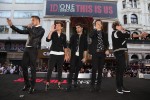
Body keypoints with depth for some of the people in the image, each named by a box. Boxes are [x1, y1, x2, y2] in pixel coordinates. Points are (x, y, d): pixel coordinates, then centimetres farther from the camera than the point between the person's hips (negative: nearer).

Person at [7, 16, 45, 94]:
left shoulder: (41, 30, 0)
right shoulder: (31, 29, 18)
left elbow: (35, 35, -18)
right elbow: (21, 31, 18)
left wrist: (29, 27, -9)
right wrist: (11, 25, 15)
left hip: (33, 49, -6)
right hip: (27, 49, 7)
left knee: (32, 67, -3)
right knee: (24, 66, 9)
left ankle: (32, 86, 7)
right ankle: (27, 84, 24)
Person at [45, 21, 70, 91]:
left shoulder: (63, 35, 8)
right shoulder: (53, 33, 3)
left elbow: (65, 46, 12)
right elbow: (48, 40, -15)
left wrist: (66, 55, 8)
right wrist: (51, 31, -19)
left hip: (61, 54, 2)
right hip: (53, 53, -2)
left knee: (60, 69, 7)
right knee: (50, 68, -5)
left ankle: (59, 83, 16)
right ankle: (47, 84, 2)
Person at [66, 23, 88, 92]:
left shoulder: (84, 37, 6)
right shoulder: (73, 36, 6)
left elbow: (85, 48, 4)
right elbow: (70, 46, 5)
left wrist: (85, 57, 1)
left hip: (80, 56, 1)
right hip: (73, 55, -1)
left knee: (77, 70, 10)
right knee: (72, 70, -7)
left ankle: (75, 81, 28)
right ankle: (69, 85, -4)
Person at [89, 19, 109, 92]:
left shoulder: (104, 34, 13)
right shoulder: (93, 32, 6)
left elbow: (107, 43, 9)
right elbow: (90, 36, -17)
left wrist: (107, 49, -8)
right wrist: (97, 29, -20)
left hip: (102, 53, 3)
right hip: (95, 53, -3)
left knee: (100, 70, 5)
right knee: (94, 69, -6)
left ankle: (98, 86, 14)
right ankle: (92, 85, 5)